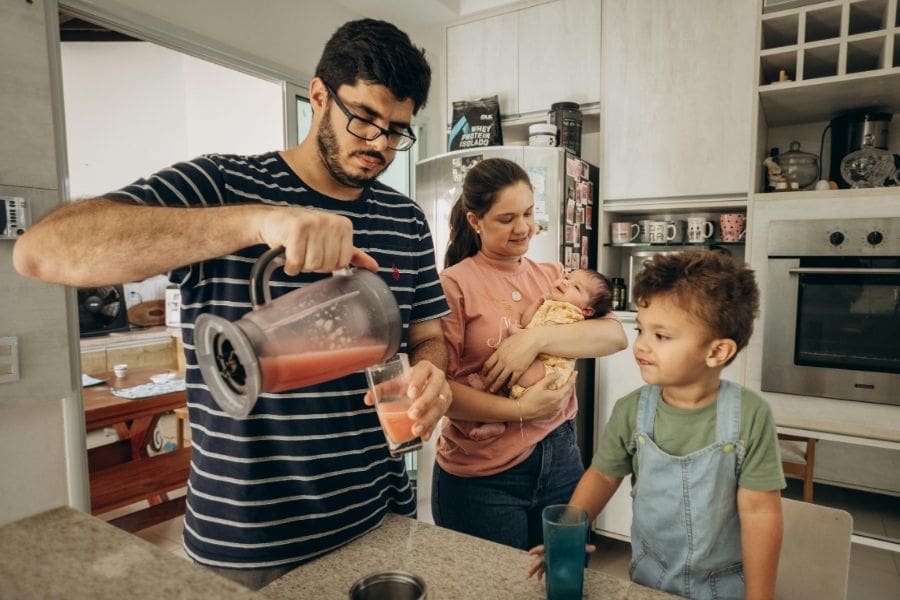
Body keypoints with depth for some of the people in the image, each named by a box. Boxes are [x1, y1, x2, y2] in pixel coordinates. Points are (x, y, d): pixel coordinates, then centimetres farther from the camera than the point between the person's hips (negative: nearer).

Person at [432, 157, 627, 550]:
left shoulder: (553, 276, 6)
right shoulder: (454, 284, -9)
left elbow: (615, 335, -8)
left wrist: (537, 338, -21)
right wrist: (521, 410, -20)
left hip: (561, 459, 5)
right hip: (482, 475, -4)